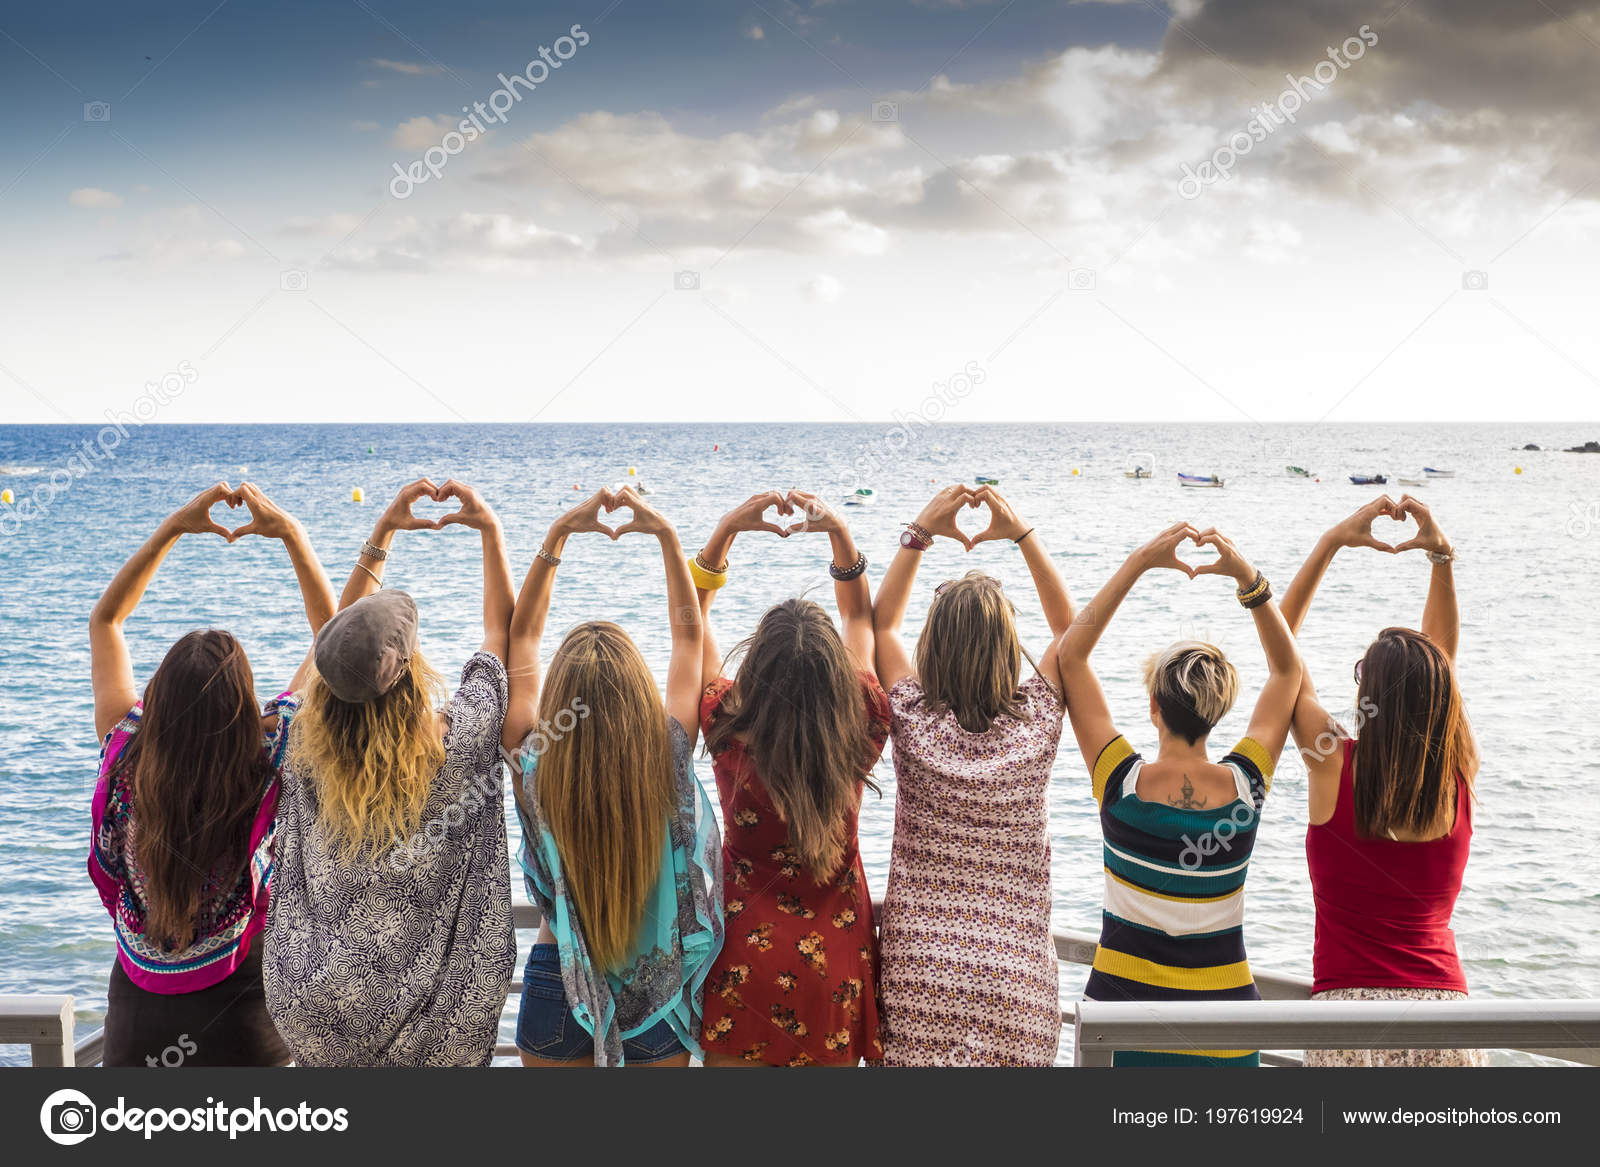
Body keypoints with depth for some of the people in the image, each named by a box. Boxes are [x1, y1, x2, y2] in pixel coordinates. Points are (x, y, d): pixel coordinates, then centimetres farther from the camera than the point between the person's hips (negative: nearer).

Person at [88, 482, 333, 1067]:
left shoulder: (127, 759, -16)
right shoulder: (264, 766, -22)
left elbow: (105, 619, -3)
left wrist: (171, 527, -6)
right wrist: (290, 532, -12)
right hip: (242, 1008, -1)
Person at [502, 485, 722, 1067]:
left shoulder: (535, 763, -19)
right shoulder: (669, 759, -20)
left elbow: (522, 634, -5)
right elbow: (689, 635, -5)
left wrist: (559, 533, -2)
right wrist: (666, 535, -2)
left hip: (556, 985, 0)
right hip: (659, 990, 0)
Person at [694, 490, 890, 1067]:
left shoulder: (730, 733, -17)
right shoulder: (861, 733, -12)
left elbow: (692, 620, 0)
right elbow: (860, 619, 6)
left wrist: (726, 528, -3)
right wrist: (839, 533, 0)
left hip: (747, 959, -2)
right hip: (837, 964, 2)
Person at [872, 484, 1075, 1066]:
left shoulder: (913, 723, -7)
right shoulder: (1036, 725, -5)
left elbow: (880, 622, 11)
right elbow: (1069, 626, 13)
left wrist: (919, 532, 12)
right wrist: (1022, 533, 14)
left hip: (918, 970, 0)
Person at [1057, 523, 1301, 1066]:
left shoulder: (1122, 784, -13)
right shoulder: (1244, 786, -8)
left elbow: (1071, 654, -4)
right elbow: (1288, 669, 7)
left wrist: (1137, 563, -6)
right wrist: (1249, 578, -1)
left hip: (1123, 1001, -1)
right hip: (1222, 1011, 2)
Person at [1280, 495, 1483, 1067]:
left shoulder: (1337, 766, -9)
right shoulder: (1457, 780, -1)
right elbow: (1440, 663, 15)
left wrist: (1332, 542, 3)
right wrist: (1442, 557, 13)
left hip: (1351, 1007, -2)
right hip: (1445, 1012, 3)